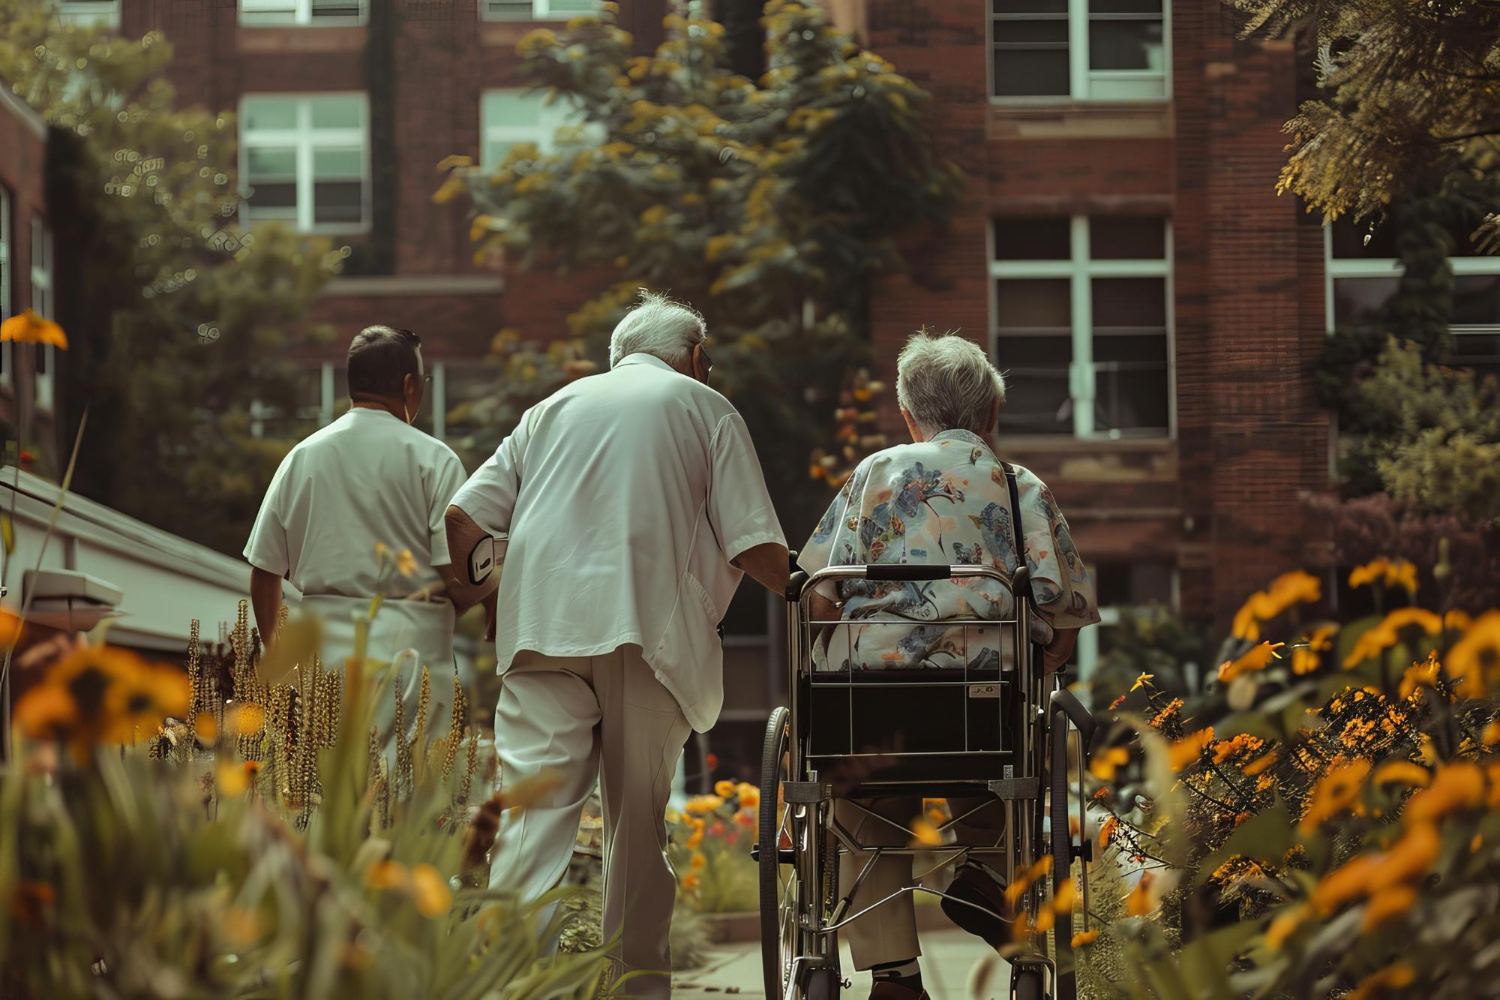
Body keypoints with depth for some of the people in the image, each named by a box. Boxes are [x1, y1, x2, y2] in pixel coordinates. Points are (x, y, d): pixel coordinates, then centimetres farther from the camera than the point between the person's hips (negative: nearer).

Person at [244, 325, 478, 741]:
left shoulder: (301, 457, 8)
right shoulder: (433, 459, -4)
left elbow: (263, 573, 12)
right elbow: (458, 575, -8)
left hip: (322, 649, 4)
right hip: (410, 651, -4)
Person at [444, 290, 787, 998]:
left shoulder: (554, 406, 24)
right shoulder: (704, 408, 14)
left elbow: (465, 516, 16)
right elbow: (753, 544, 5)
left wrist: (465, 592, 31)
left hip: (541, 623, 2)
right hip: (649, 626, -2)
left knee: (533, 809, -8)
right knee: (638, 820, 8)